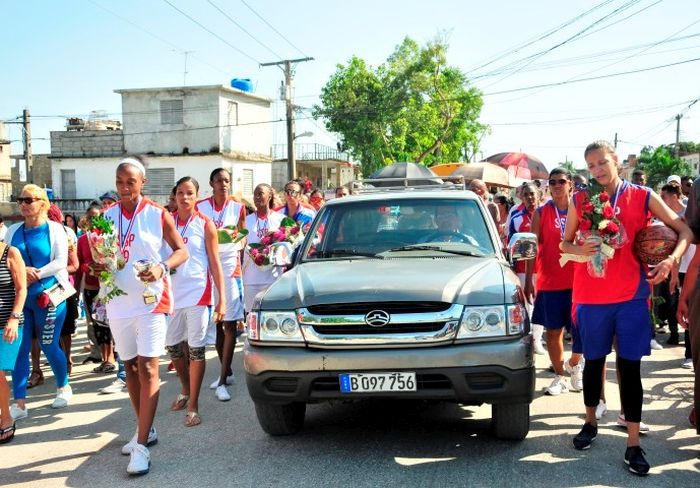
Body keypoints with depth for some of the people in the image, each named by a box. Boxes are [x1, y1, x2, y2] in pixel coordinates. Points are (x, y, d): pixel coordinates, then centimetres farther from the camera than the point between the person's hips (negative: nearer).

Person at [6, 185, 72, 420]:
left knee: (49, 346, 3)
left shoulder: (54, 228, -1)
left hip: (48, 295, -3)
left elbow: (61, 261, -8)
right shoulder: (13, 231, 9)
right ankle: (19, 402, 3)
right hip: (19, 296, 3)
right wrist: (22, 271, -14)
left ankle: (63, 387, 27)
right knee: (19, 348, -1)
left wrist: (37, 273, -19)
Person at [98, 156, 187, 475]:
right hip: (119, 302, 5)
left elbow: (181, 251, -1)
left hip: (151, 300, -5)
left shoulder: (158, 215, -5)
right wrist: (97, 266, -10)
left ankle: (142, 446, -7)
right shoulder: (107, 216, 6)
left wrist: (162, 266, -20)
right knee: (130, 367, 13)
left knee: (148, 369, -9)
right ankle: (145, 429, 29)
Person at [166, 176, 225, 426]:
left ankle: (193, 404, 10)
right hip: (172, 293, 4)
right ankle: (185, 390, 35)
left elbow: (215, 263, -1)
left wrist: (222, 299, -7)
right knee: (173, 346, 13)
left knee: (196, 349, 1)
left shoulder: (205, 224, -2)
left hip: (198, 293, -3)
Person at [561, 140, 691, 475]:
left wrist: (671, 259, -14)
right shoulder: (579, 201, 1)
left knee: (630, 367, 1)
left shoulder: (643, 197, 0)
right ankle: (590, 423, 34)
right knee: (593, 362, 13)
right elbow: (564, 244, 9)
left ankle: (633, 445, 9)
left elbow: (684, 231, 4)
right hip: (592, 296, 1)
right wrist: (581, 250, -14)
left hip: (632, 296, -1)